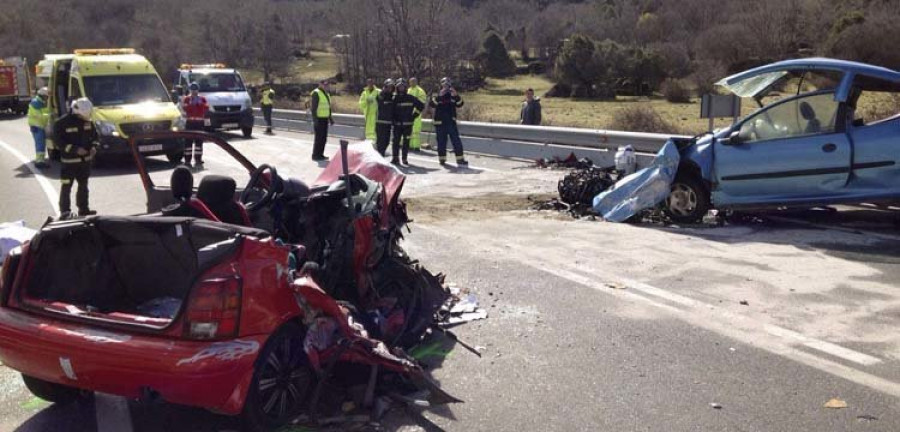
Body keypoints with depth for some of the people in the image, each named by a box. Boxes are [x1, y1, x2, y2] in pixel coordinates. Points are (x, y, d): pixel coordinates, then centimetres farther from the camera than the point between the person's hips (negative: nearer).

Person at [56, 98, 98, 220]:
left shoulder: (87, 121, 4)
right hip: (69, 161, -6)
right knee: (66, 187, -5)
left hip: (85, 159, 6)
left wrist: (93, 147, -3)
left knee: (83, 185, 16)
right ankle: (65, 211, 0)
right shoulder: (63, 123, -15)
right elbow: (59, 141, -15)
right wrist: (75, 149, -23)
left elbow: (94, 135, 16)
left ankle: (83, 209, 27)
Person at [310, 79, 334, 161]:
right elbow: (313, 107, -17)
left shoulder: (326, 94, 16)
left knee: (324, 137, 10)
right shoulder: (316, 93, -13)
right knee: (319, 137, -7)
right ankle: (315, 155, 0)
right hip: (319, 119, -9)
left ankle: (320, 154, 18)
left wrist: (330, 118, 19)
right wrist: (315, 119, -23)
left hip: (325, 119, 9)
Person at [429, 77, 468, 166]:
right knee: (441, 142, 4)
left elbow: (459, 104, -3)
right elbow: (431, 104, -15)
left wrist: (456, 96, -20)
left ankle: (460, 160, -5)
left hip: (451, 122, 1)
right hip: (440, 123, -1)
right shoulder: (436, 96, 5)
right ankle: (442, 160, 16)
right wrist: (439, 96, -26)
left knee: (456, 141, -5)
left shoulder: (452, 96, 11)